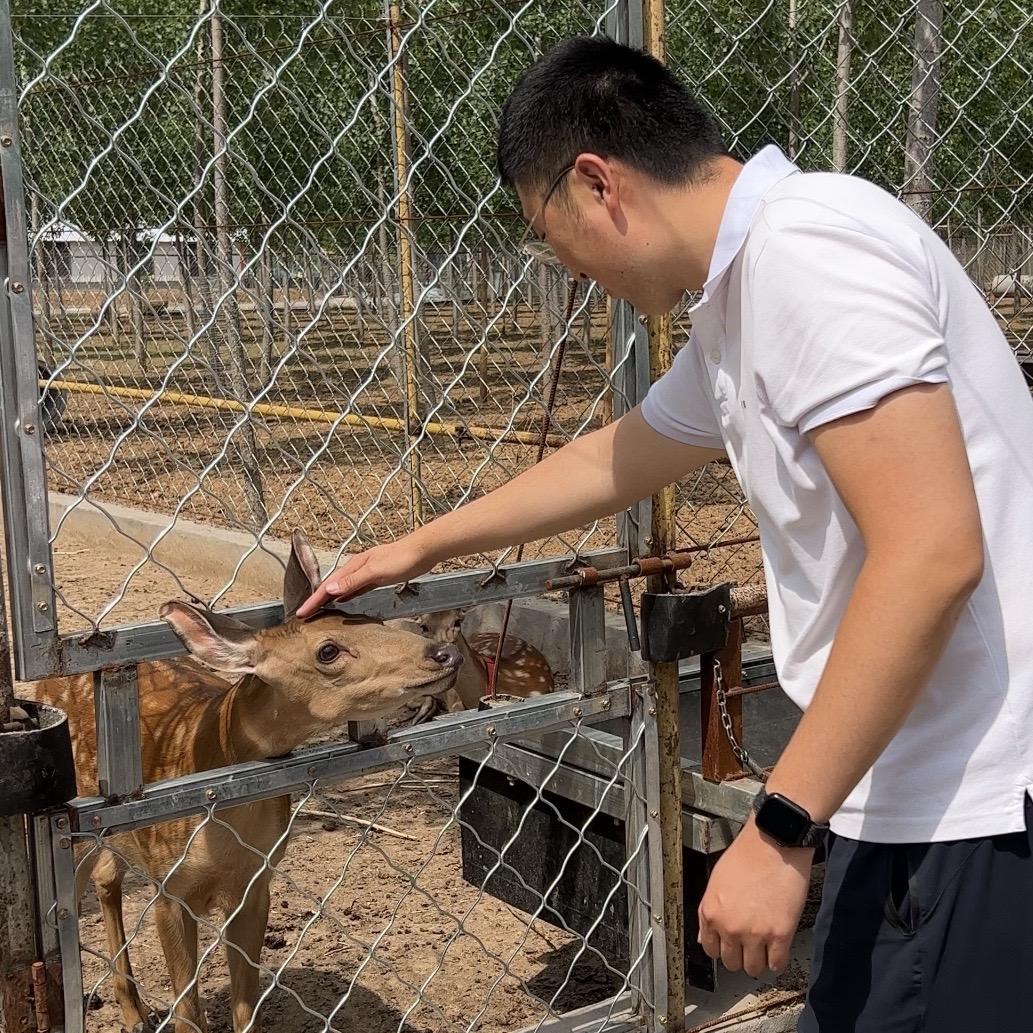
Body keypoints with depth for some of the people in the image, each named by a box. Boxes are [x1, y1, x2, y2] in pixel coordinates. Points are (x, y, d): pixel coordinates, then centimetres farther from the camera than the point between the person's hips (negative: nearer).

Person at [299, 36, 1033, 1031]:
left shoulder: (805, 246, -18)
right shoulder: (737, 303, 13)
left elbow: (933, 551, -25)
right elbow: (615, 459, 29)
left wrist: (780, 828, -21)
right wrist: (421, 547, 39)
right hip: (915, 799, 9)